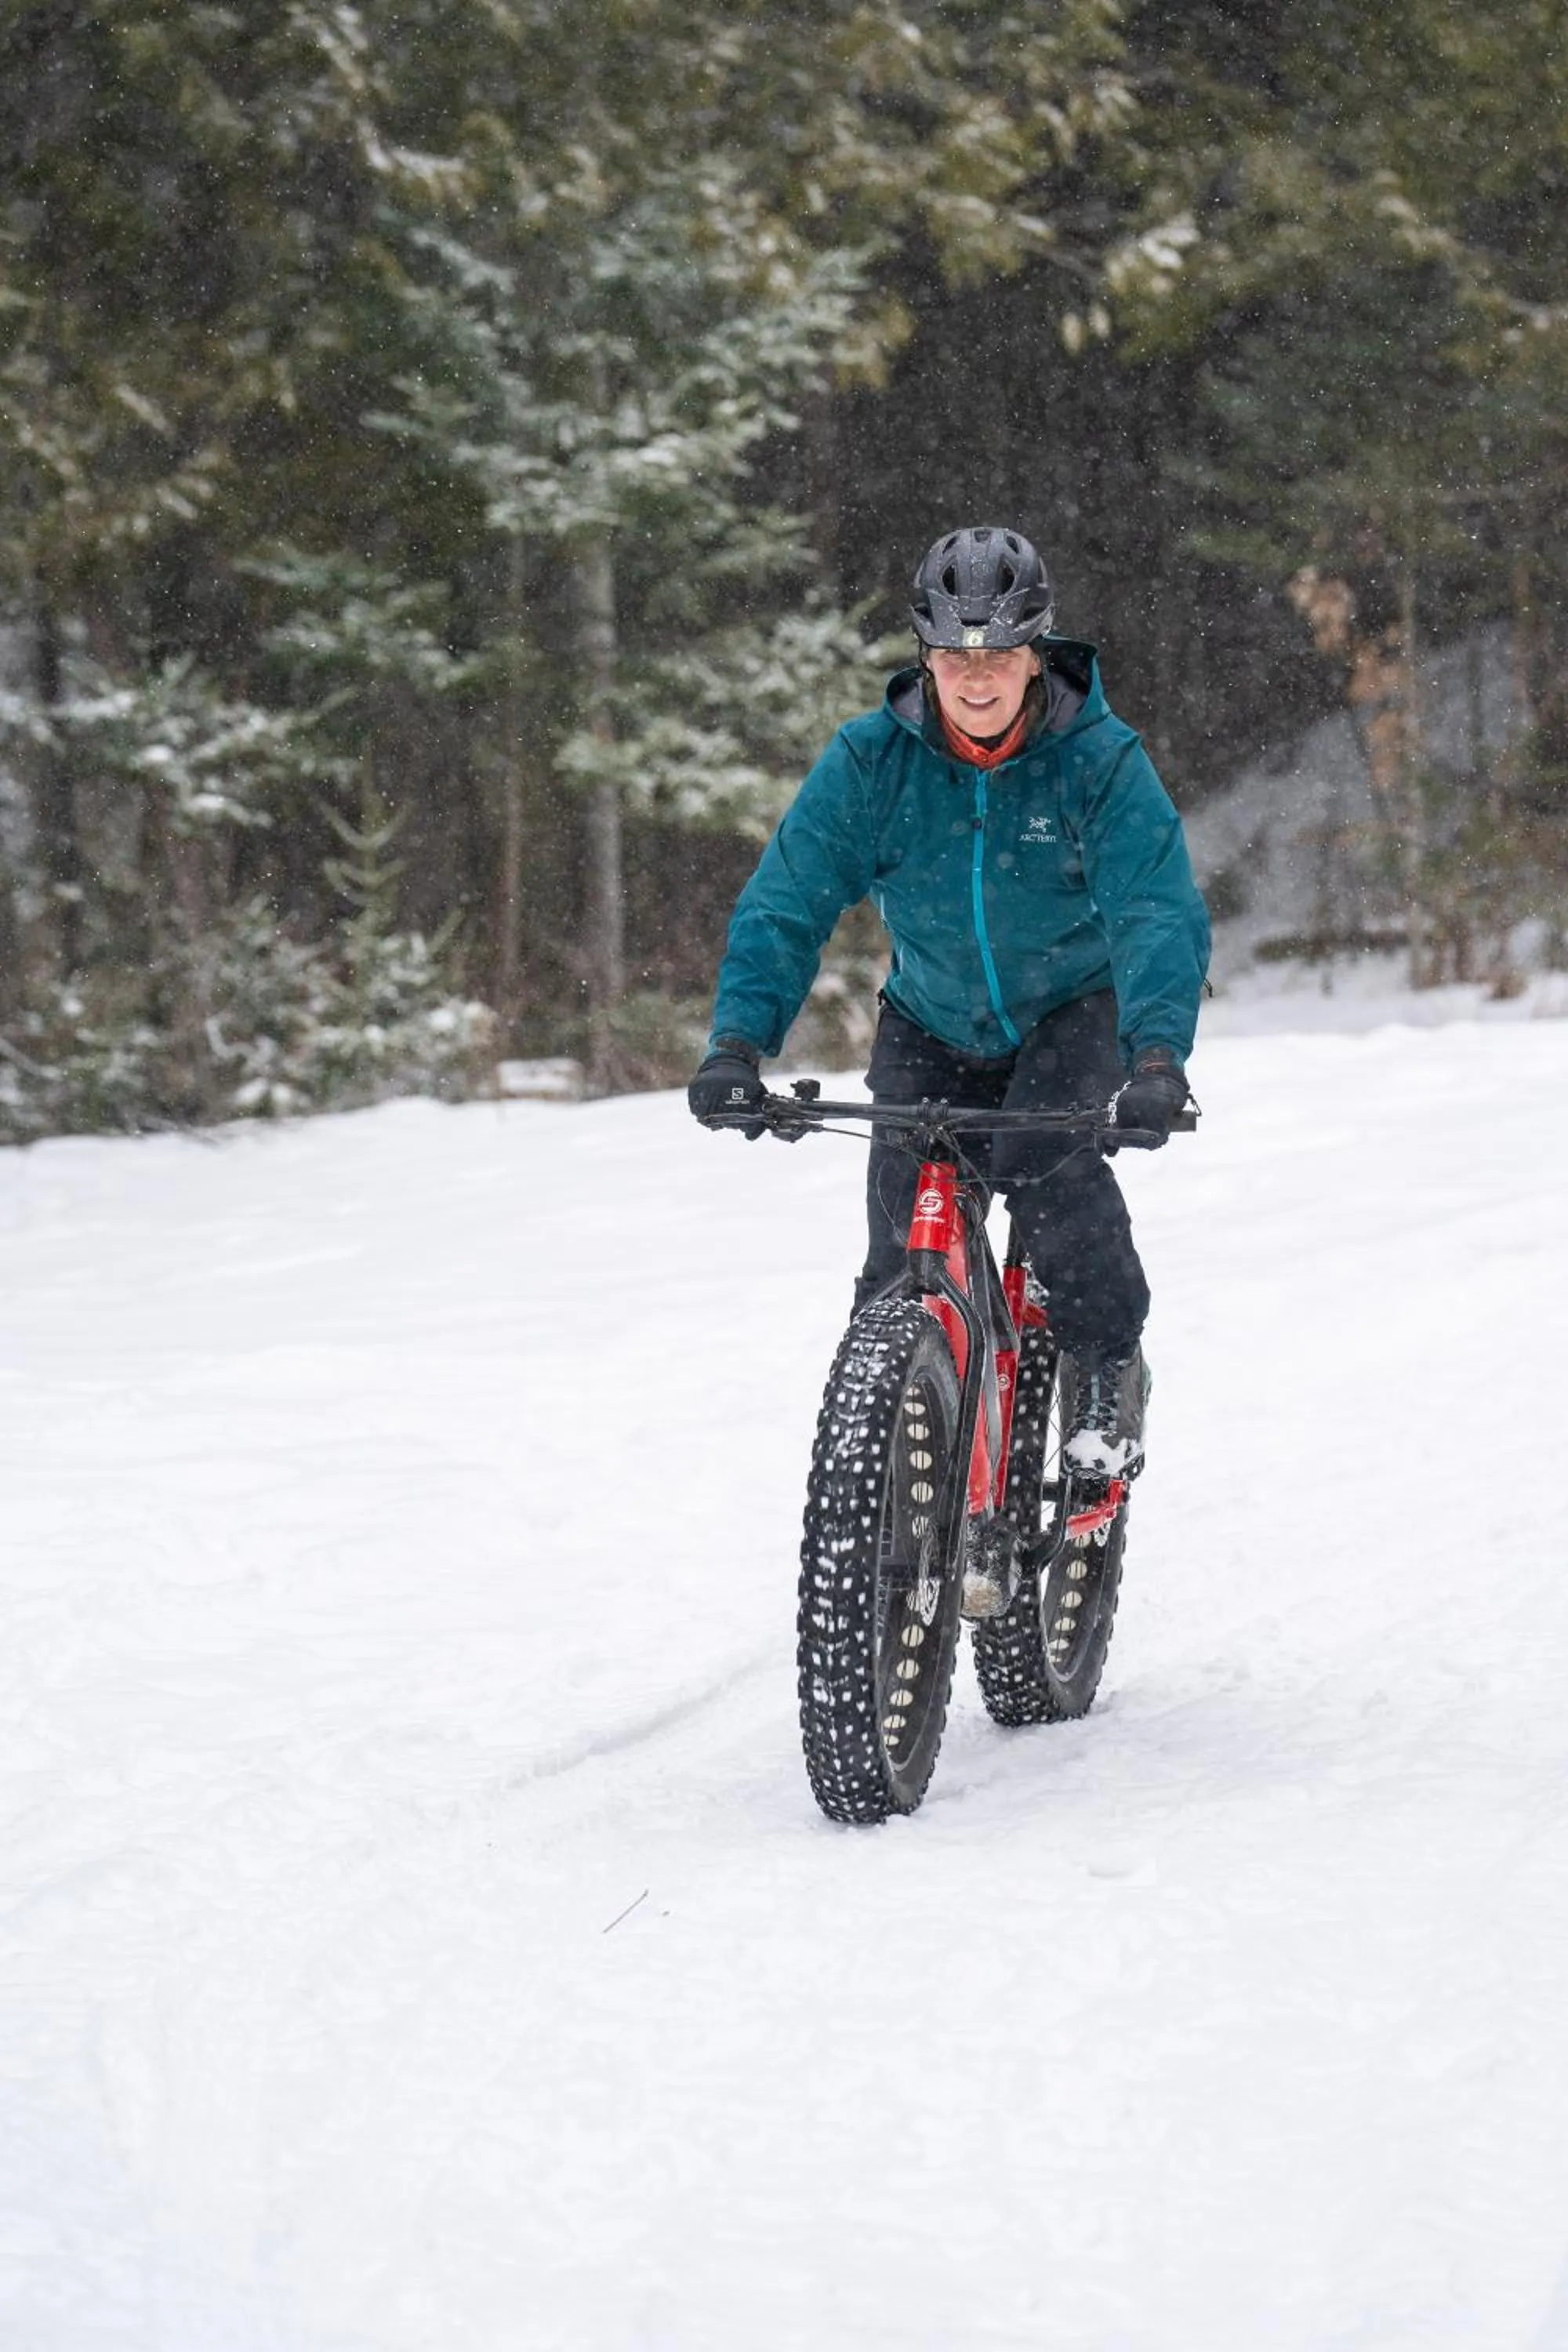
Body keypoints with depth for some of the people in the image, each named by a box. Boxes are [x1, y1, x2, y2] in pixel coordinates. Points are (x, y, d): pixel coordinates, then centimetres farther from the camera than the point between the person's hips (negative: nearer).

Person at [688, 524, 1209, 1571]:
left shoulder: (1102, 760, -22)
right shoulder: (872, 761, -17)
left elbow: (1160, 912, -31)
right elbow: (786, 904, -21)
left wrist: (1157, 1053, -49)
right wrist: (739, 1041, -37)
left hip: (1074, 1013, -2)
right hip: (933, 1025, 2)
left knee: (1046, 1162, -31)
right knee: (904, 1254, -9)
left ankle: (1108, 1363, -8)